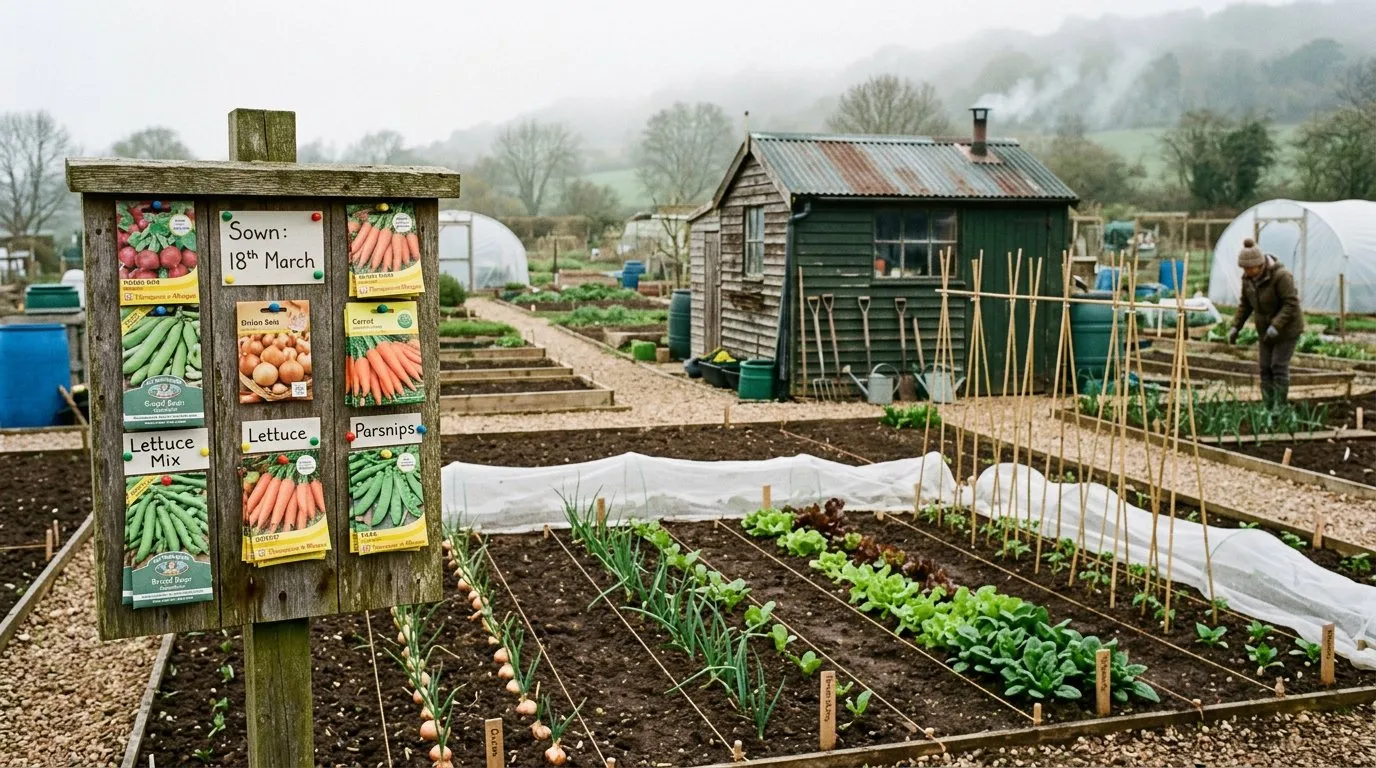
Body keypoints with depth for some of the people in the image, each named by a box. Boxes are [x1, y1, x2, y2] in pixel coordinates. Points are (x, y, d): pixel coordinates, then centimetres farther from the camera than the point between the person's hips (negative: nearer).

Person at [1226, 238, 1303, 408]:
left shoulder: (1280, 276, -27)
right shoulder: (1248, 277, -5)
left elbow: (1291, 303, -27)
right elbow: (1246, 304, 5)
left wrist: (1276, 326, -35)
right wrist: (1235, 326, -4)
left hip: (1287, 327, -7)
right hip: (1267, 329, 7)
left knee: (1279, 366, -8)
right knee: (1265, 367, 2)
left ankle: (1279, 408, -1)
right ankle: (1268, 407, 6)